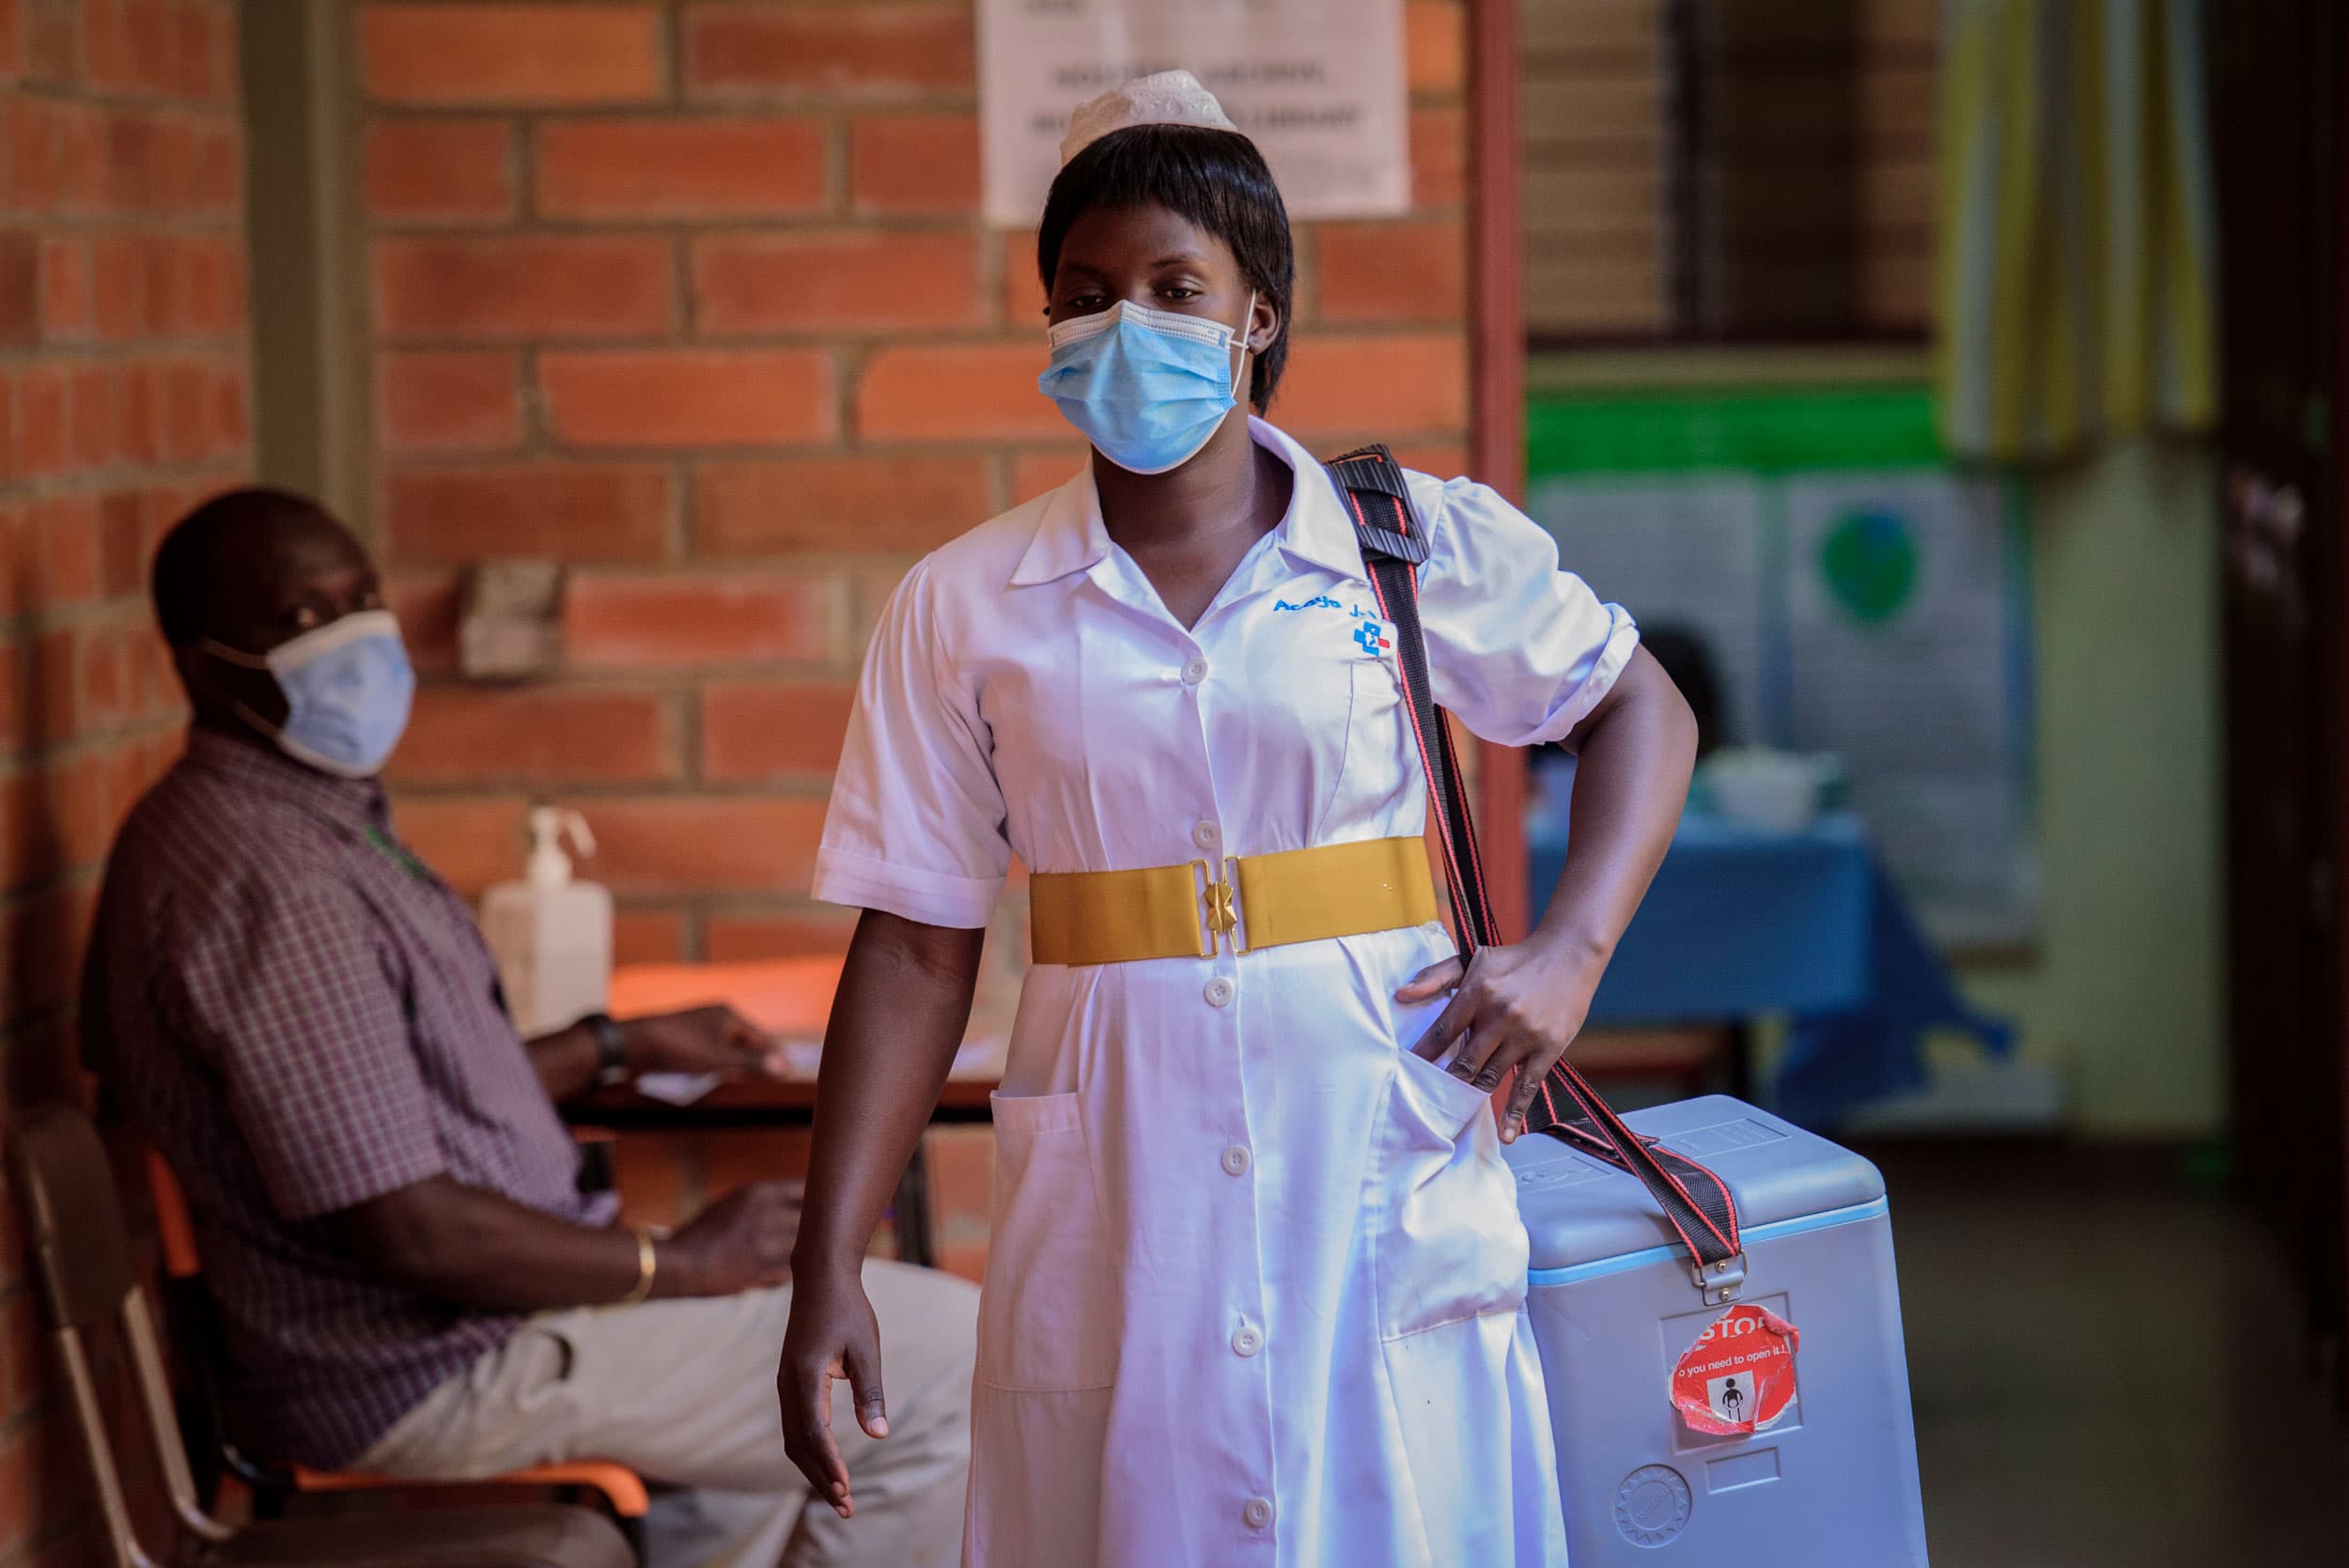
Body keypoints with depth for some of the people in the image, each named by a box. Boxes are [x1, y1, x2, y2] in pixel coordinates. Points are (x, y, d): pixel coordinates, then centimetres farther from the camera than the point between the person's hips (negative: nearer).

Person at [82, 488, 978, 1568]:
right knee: (950, 1360, -9)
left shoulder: (301, 821, 10)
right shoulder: (271, 880, -25)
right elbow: (408, 1229, -27)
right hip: (432, 1375, -11)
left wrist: (618, 1050, 21)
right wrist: (680, 1262, -16)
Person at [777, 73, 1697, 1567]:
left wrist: (1569, 954, -3)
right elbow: (916, 951, 3)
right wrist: (827, 1275, -3)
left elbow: (1642, 710, 14)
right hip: (1115, 1214, 1)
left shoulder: (1422, 548, 1)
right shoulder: (966, 609, 2)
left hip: (1387, 1194, 0)